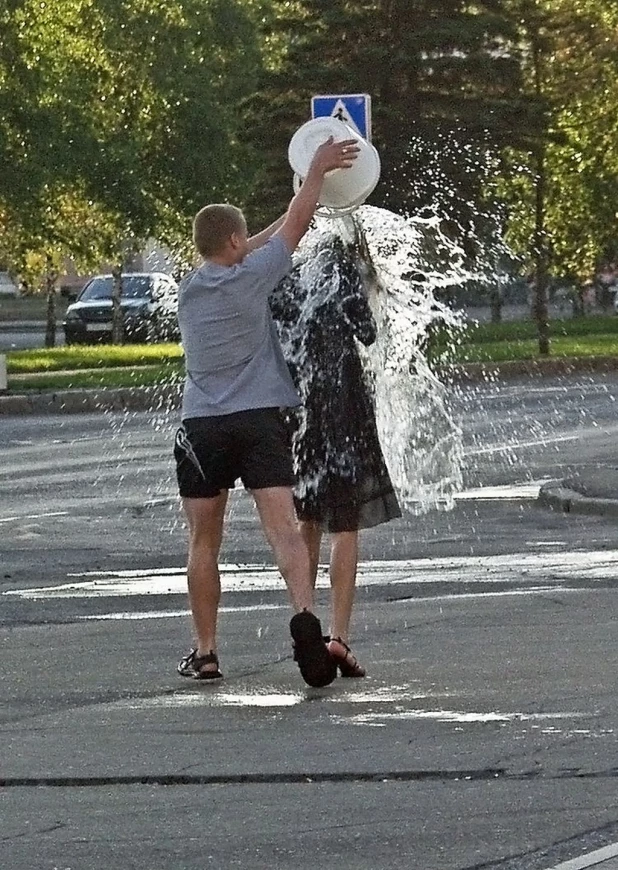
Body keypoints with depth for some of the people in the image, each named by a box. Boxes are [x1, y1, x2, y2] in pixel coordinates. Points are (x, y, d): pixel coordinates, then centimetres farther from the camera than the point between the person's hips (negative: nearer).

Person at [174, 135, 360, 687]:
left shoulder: (190, 289, 10)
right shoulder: (252, 277, -2)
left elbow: (235, 256, 27)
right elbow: (296, 226, 6)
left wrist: (300, 204, 32)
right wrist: (318, 171, 20)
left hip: (202, 427, 3)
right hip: (260, 419, -3)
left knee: (204, 543, 12)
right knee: (283, 528, -13)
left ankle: (205, 654, 14)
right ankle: (305, 614, -34)